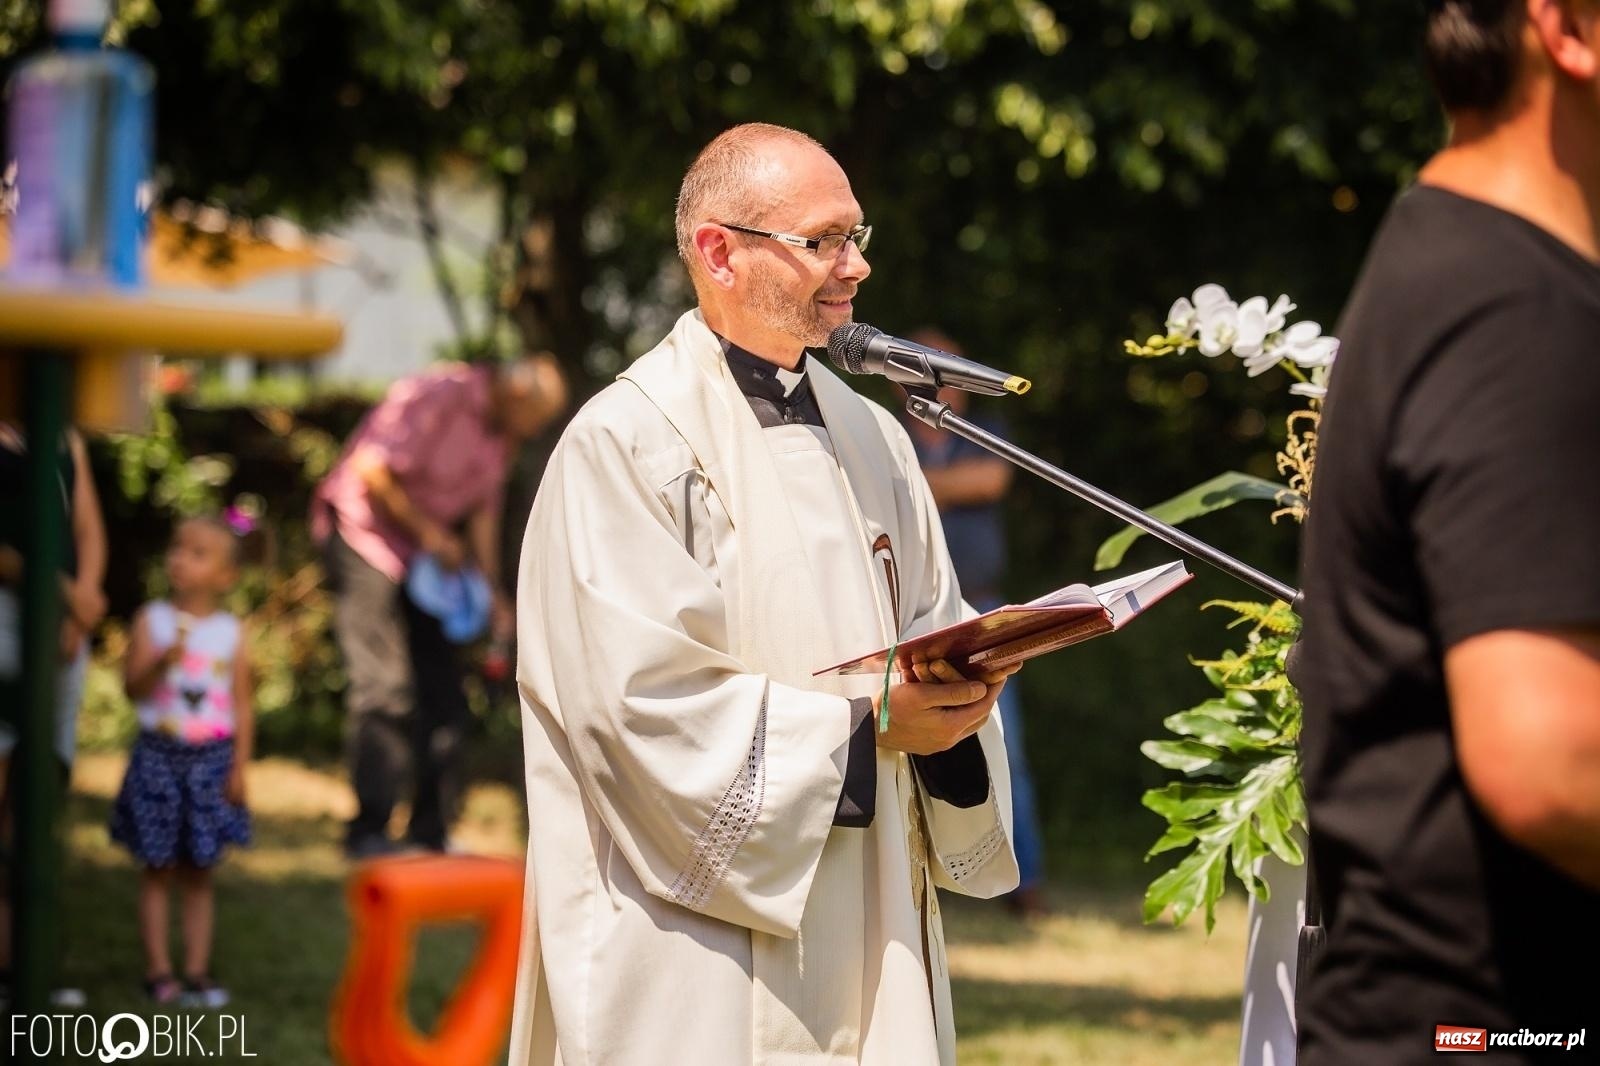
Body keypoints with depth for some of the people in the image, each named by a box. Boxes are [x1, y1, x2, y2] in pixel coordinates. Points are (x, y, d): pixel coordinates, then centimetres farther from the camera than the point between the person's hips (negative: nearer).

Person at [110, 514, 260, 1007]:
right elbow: (133, 686, -8)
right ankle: (158, 970, 7)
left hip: (211, 759, 1)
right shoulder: (151, 620, -2)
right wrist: (163, 662, -26)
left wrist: (238, 768, -3)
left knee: (198, 870, 6)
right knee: (158, 868, 3)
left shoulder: (233, 632, 2)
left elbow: (242, 706, 2)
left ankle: (197, 970, 10)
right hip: (159, 754, -1)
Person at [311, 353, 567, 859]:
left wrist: (491, 589, 7)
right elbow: (371, 471, -23)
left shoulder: (501, 429, 7)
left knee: (443, 693, 6)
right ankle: (368, 831, -10)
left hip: (426, 550, 9)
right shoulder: (437, 397, -21)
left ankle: (431, 833, 11)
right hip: (365, 536, -9)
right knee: (385, 688, -14)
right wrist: (428, 532, -17)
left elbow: (484, 507, 14)